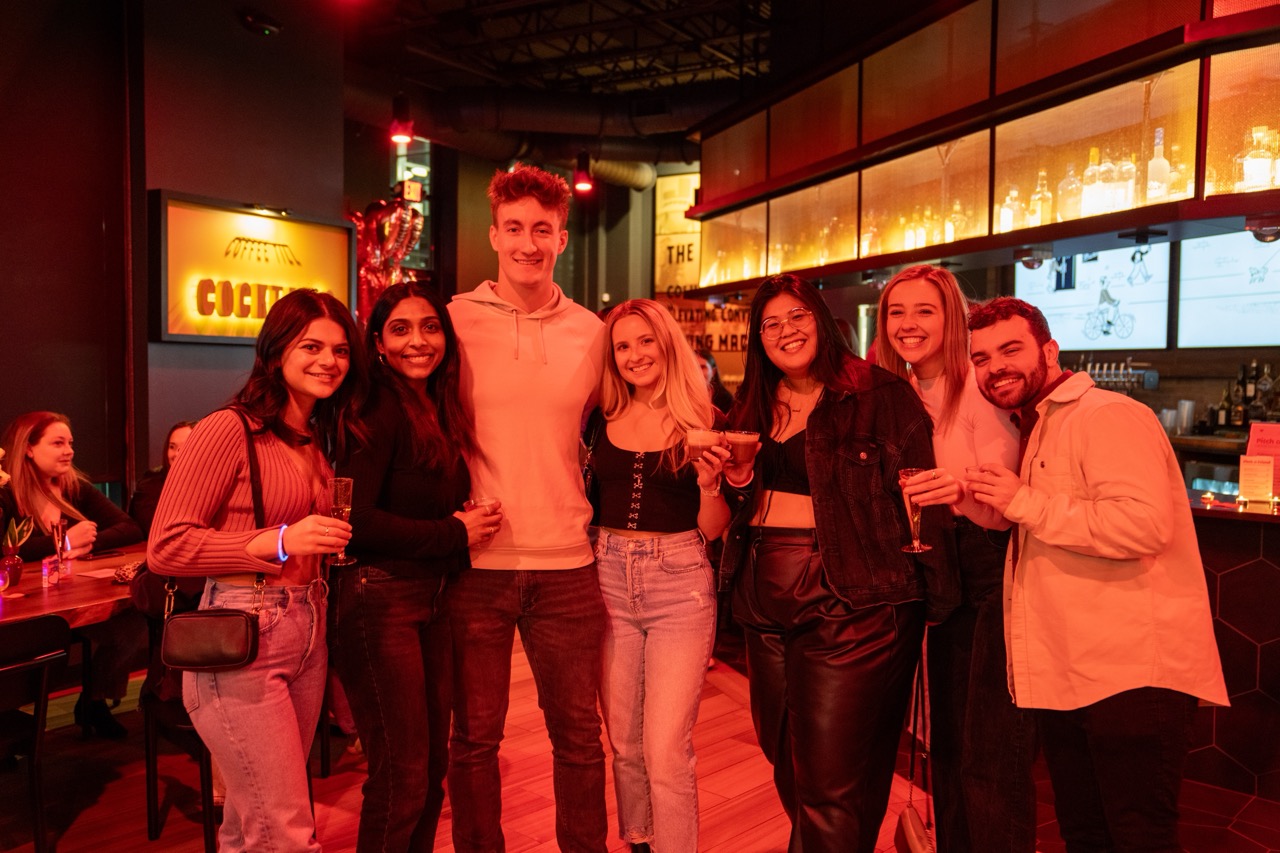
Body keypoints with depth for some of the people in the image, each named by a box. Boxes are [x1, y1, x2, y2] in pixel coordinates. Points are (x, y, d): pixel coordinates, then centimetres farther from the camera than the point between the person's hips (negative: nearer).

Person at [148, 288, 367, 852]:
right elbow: (165, 547, -14)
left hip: (308, 636, 7)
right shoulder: (229, 430, -12)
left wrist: (336, 541, 6)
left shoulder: (320, 440, 12)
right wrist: (279, 541, -22)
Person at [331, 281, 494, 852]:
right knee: (401, 776, 2)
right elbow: (355, 519, -21)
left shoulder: (440, 409, 12)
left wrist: (469, 525, -1)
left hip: (431, 600, 8)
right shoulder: (380, 409, -13)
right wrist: (453, 533, -14)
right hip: (378, 601, -8)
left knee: (432, 765, 16)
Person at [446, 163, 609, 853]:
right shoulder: (456, 319, -3)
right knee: (474, 739, 13)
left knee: (579, 738, 14)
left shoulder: (590, 331, 5)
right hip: (478, 562, -1)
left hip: (566, 565, 2)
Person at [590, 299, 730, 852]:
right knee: (623, 742, 16)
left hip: (679, 583, -3)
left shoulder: (704, 421, -4)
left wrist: (710, 482, -19)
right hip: (609, 580, 4)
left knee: (666, 752, -5)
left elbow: (713, 529, -2)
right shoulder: (603, 419, 4)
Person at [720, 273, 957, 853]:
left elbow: (924, 494, -10)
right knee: (784, 759, 21)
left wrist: (933, 595, -15)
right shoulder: (755, 407, 12)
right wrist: (736, 480, -2)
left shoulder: (881, 395, -7)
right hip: (765, 598, 7)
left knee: (831, 779, -1)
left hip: (848, 602, -6)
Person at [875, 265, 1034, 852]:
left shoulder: (980, 388, -14)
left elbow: (1001, 509, -21)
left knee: (989, 756, -2)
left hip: (991, 577, -6)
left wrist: (963, 491, -39)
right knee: (946, 743, 16)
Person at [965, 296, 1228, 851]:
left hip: (1131, 677, -9)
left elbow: (1145, 523, -27)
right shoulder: (1032, 433, 19)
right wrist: (982, 501, 14)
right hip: (1064, 680, 9)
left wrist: (1027, 504, -18)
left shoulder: (1107, 415, -12)